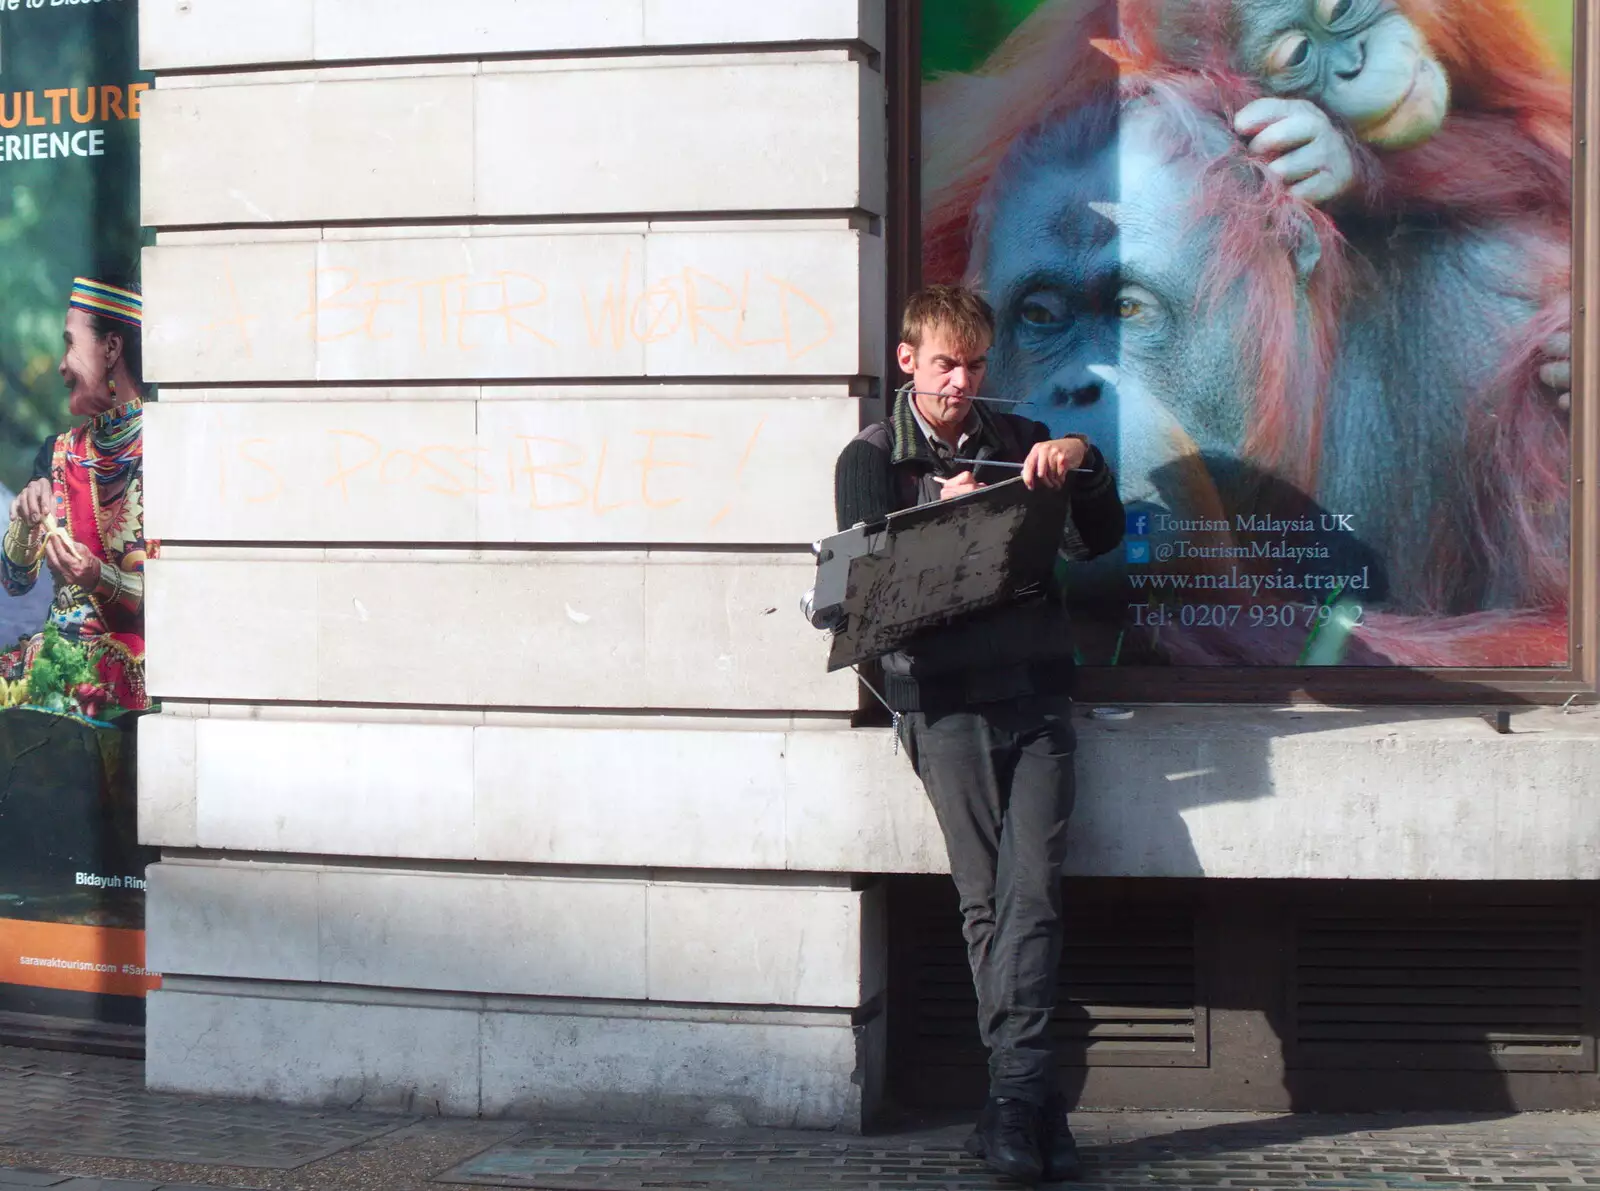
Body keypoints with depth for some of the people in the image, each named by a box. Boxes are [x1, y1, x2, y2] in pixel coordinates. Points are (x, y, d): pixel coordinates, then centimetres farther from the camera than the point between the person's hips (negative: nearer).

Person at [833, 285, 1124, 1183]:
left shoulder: (1023, 441, 19)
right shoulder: (872, 459, 12)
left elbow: (1102, 538, 15)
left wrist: (1083, 463, -3)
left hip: (1038, 691, 2)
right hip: (946, 698, -2)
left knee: (1032, 892, -11)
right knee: (988, 898, -6)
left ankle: (1013, 1105, -12)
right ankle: (1035, 1104, -1)